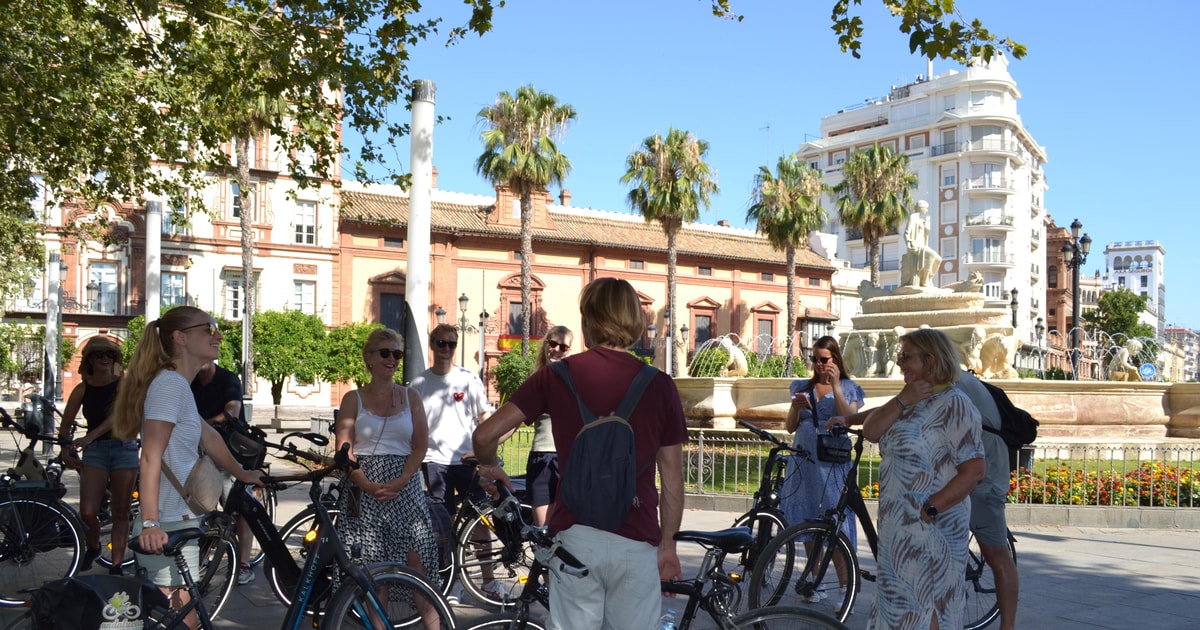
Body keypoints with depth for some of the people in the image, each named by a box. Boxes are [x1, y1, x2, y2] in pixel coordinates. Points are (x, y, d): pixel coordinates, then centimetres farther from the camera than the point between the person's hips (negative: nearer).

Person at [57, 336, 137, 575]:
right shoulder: (83, 389, 3)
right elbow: (66, 425, 7)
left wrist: (91, 436, -28)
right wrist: (65, 451, -7)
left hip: (124, 447, -1)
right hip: (95, 450, 1)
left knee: (120, 513, 2)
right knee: (87, 512, -11)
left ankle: (116, 565, 11)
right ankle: (93, 547, 20)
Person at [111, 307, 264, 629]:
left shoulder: (178, 384, 17)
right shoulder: (170, 382, -13)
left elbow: (208, 438, 30)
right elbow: (151, 457, -21)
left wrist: (243, 474, 42)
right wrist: (150, 523, -28)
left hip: (180, 525, 10)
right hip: (169, 529, -10)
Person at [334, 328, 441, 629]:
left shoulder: (410, 396, 9)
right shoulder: (353, 399, 6)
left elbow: (420, 446, 3)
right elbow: (344, 451, -1)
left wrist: (398, 482, -11)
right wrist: (368, 485, -15)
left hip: (404, 486, 0)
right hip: (364, 489, 0)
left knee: (417, 560, -8)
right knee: (372, 565, 1)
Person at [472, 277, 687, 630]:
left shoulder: (556, 376, -2)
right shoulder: (659, 385, -2)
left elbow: (485, 435, -4)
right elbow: (673, 478, 2)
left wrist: (490, 466, 18)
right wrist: (668, 543, 13)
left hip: (575, 536, 0)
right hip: (636, 541, 0)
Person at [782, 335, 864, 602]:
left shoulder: (848, 388, 5)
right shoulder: (803, 387, 13)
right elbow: (790, 427, 8)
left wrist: (835, 386, -14)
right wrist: (796, 407, -11)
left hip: (833, 463, -4)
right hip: (804, 462, 4)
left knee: (836, 528, -10)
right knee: (809, 524, 9)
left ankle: (845, 588, -8)